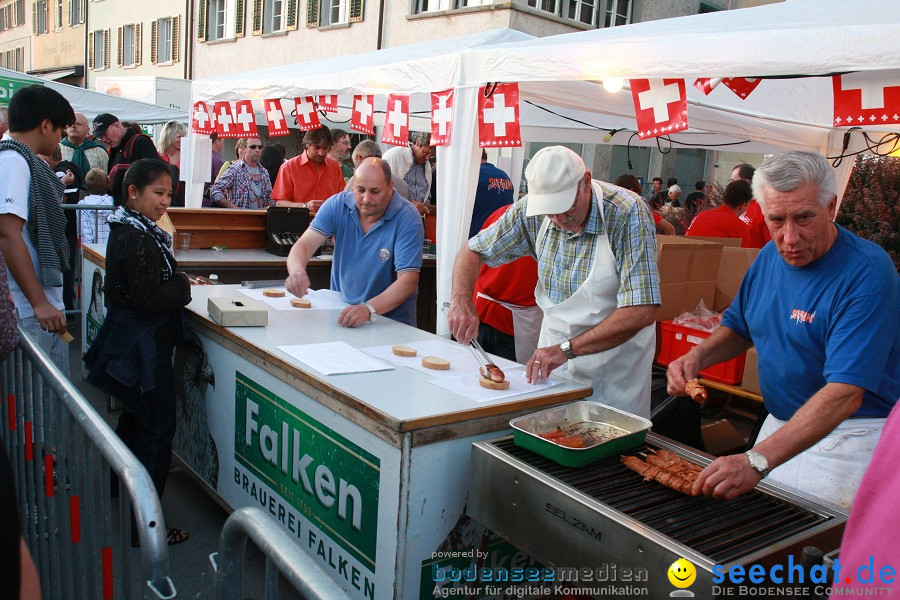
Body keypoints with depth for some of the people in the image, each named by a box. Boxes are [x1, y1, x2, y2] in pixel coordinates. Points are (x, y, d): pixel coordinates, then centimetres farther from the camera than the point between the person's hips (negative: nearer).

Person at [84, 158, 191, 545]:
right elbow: (150, 299, -25)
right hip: (144, 348, -11)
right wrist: (183, 285, -11)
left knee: (134, 420, 26)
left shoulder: (127, 230, 9)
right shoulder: (139, 239, -22)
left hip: (128, 342, 11)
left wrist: (175, 284, 0)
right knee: (156, 430, -3)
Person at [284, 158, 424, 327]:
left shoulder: (408, 218, -14)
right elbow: (305, 245, -9)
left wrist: (369, 309, -35)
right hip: (340, 310, 3)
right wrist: (297, 271, -33)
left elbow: (408, 281, -20)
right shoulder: (336, 205, -3)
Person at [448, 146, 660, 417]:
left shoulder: (628, 214, -25)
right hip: (554, 348, 4)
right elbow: (473, 251, 0)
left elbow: (642, 311, -31)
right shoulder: (532, 210, -12)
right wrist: (461, 299, -20)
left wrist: (567, 349, -34)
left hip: (614, 358, -4)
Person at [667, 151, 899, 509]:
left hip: (848, 438, -6)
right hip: (781, 425, 6)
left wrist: (757, 460, -41)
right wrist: (697, 357, -7)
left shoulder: (867, 273, -23)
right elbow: (738, 328, 15)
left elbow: (846, 394, -32)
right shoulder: (769, 256, 0)